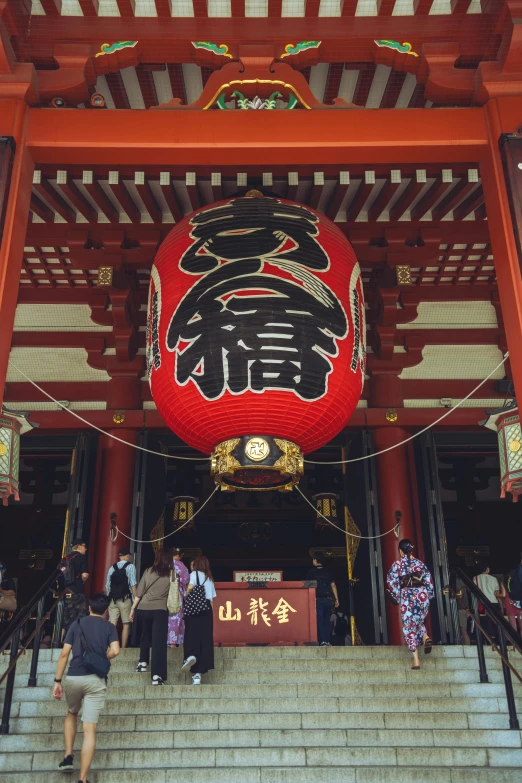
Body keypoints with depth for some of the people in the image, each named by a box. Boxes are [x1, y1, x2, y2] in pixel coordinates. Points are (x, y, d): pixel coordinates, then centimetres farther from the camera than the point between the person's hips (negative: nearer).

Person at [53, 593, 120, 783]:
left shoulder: (77, 623, 8)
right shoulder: (109, 627, 6)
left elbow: (64, 654, 2)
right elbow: (115, 651, -11)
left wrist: (57, 681, 5)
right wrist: (102, 659, 10)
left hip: (73, 678, 2)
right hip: (96, 680, -2)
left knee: (71, 713, 30)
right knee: (89, 728, 0)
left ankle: (68, 756, 20)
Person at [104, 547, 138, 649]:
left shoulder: (112, 568, 10)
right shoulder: (130, 566, -2)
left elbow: (107, 586, 10)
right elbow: (133, 584, -9)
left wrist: (109, 598, 17)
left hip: (113, 600, 4)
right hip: (125, 599, -4)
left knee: (112, 624, 2)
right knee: (126, 624, 6)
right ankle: (123, 648, 6)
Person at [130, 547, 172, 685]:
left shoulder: (148, 571, 5)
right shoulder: (171, 574, 2)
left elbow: (139, 592, 5)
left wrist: (133, 608, 11)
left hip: (143, 609, 2)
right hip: (160, 610, -2)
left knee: (145, 636, 26)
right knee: (158, 641, -4)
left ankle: (143, 662, 32)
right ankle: (156, 675, -11)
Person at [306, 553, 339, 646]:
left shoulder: (311, 571, 2)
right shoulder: (327, 571, 10)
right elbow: (333, 585, 7)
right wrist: (336, 599, 10)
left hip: (318, 599, -3)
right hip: (328, 599, 3)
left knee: (319, 620, -4)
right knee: (326, 620, 10)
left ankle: (323, 641, -14)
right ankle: (327, 641, 5)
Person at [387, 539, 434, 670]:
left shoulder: (397, 564, 0)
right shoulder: (420, 563, 10)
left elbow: (392, 582, -5)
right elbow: (428, 580, 7)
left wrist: (398, 597, 4)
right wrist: (428, 595, 15)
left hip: (407, 596, -3)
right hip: (422, 595, 3)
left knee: (409, 626, 3)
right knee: (418, 620, 26)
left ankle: (416, 660, -1)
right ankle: (426, 637, -5)